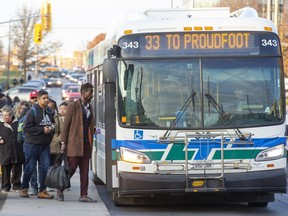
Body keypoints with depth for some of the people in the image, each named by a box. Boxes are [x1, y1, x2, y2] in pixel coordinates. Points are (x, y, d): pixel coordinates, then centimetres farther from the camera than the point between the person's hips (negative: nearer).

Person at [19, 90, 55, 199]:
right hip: (32, 144, -5)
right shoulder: (33, 111, -10)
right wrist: (42, 130, -17)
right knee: (30, 167, 2)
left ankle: (42, 190, 7)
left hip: (45, 144, 5)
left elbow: (53, 124, 23)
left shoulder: (50, 111, 7)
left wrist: (51, 129, 0)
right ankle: (24, 189, 15)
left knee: (45, 167, 1)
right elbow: (26, 128, -15)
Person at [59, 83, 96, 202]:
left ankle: (83, 195, 6)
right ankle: (60, 191, 11)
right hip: (74, 143, -6)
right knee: (71, 168, -5)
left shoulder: (90, 107, 16)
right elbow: (66, 125, -5)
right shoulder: (73, 106, -4)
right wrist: (63, 143, -9)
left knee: (85, 170, 4)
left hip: (86, 143, 6)